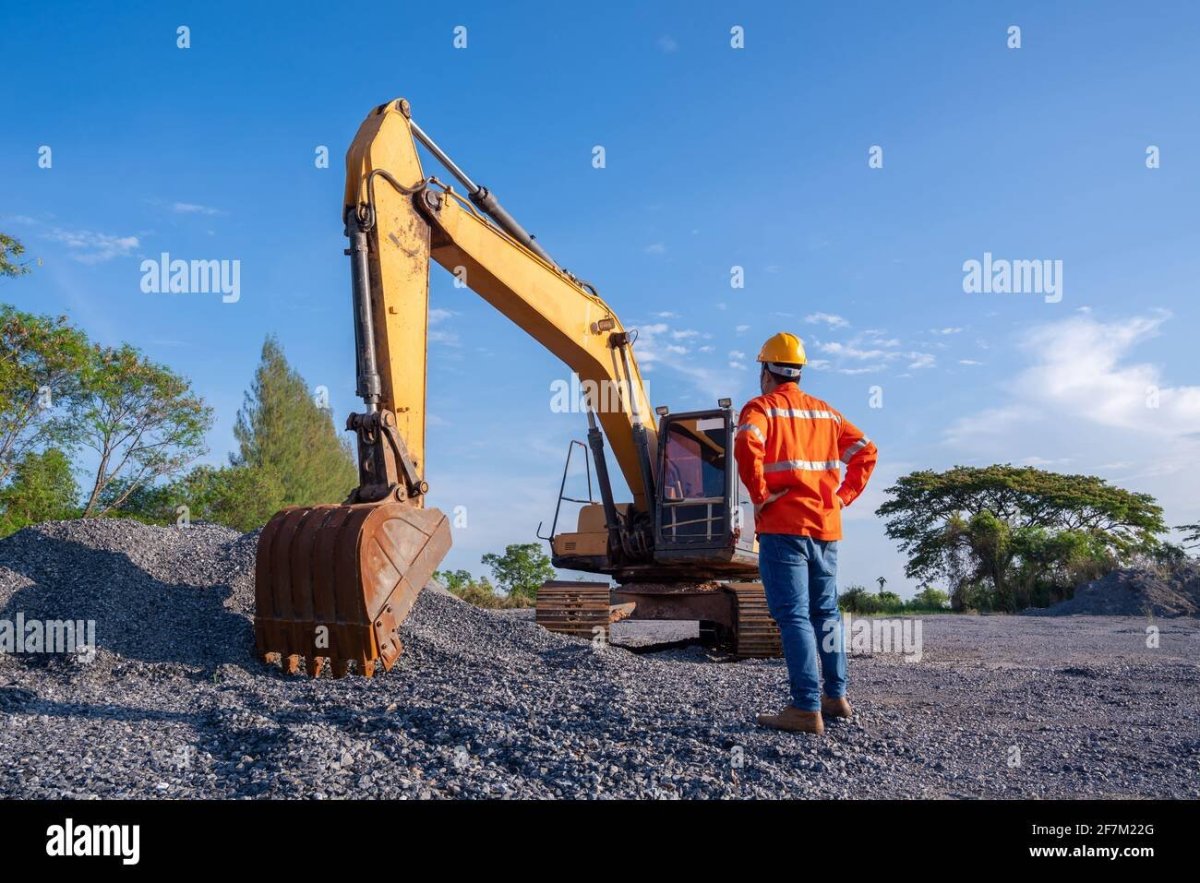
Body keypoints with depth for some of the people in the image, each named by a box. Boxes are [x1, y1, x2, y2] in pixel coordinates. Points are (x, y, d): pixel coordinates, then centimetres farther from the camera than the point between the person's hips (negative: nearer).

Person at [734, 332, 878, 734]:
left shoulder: (761, 407, -4)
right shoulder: (825, 412, 16)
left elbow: (746, 444, -25)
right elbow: (866, 451, 16)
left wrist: (759, 495, -15)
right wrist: (843, 496, 12)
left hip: (783, 525, -6)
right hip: (826, 526, 7)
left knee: (793, 614, -7)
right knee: (825, 611, 16)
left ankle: (807, 709, -10)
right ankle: (836, 695, 23)